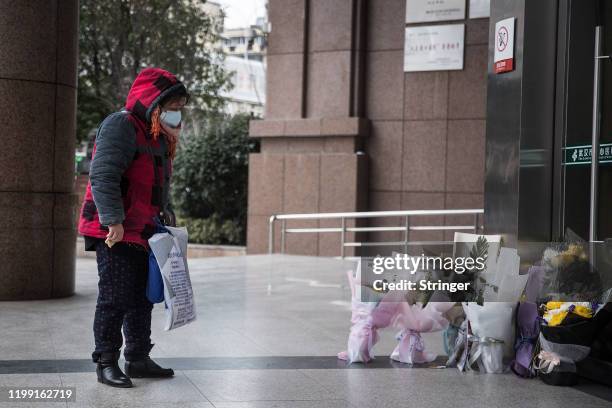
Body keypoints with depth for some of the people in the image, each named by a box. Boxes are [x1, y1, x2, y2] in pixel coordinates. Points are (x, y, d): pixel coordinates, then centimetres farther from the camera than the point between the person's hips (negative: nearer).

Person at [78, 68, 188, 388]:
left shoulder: (159, 136, 18)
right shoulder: (120, 126, -13)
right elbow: (102, 176, -22)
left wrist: (166, 215, 15)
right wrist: (114, 220, -26)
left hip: (143, 234, 10)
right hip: (114, 233, -10)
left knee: (141, 299, 14)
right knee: (114, 298, -5)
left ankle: (138, 359, 24)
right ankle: (106, 363, 5)